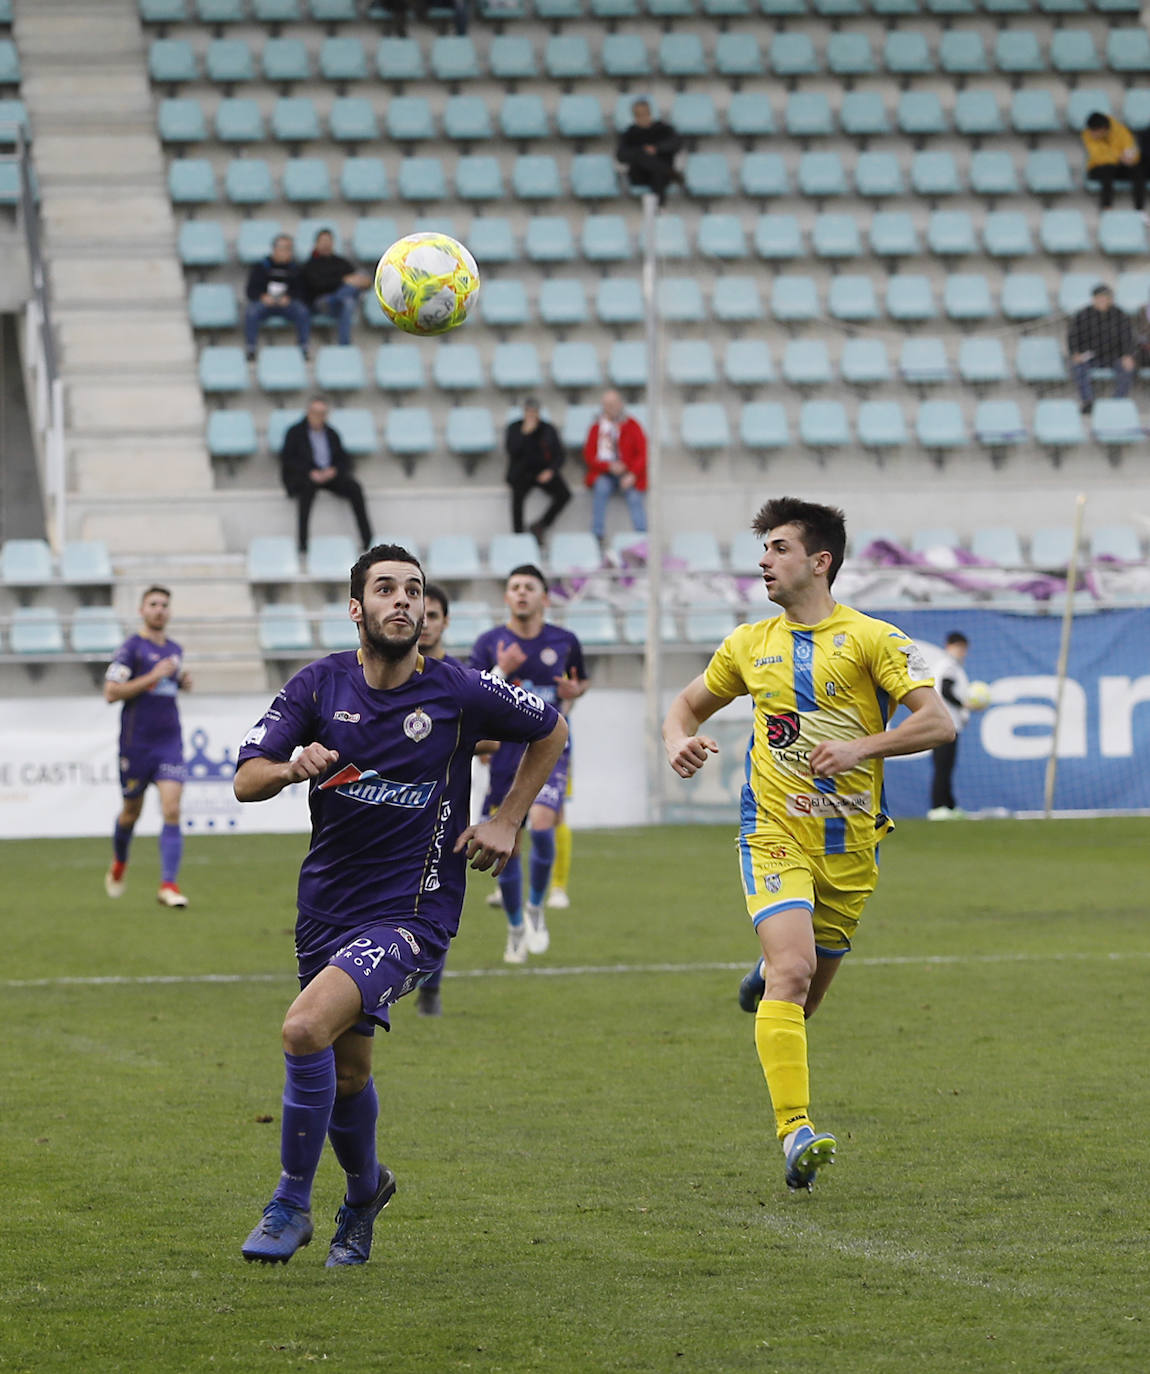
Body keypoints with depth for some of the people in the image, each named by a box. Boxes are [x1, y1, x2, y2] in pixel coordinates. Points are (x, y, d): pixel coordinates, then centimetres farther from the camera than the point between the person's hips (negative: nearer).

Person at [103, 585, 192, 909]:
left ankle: (168, 885, -15)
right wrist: (152, 678, -19)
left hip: (170, 741, 4)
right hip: (136, 744, -4)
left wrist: (182, 682, 6)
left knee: (172, 811, -12)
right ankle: (119, 864, 41)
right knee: (131, 812, 11)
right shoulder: (131, 648, -7)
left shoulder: (175, 650, 12)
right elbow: (110, 691, -14)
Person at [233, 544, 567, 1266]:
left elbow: (551, 730, 10)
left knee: (307, 1027, -25)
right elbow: (246, 780, -5)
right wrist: (294, 766, -27)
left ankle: (291, 1204, -9)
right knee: (345, 1073, 16)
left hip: (413, 911, -4)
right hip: (328, 906, 4)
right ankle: (365, 1188, 48)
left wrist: (508, 822, 4)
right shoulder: (321, 684, -2)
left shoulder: (459, 691, -8)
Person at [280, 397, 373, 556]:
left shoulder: (332, 433, 17)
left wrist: (333, 470, -11)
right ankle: (302, 542, -44)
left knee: (354, 488, -23)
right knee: (308, 488, -39)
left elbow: (344, 460, 13)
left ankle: (367, 539, -25)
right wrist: (310, 472, -18)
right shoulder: (295, 432, 5)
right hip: (302, 476, -4)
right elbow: (287, 459, -4)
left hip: (330, 475, 4)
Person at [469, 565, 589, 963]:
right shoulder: (489, 643, 0)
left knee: (541, 822, -24)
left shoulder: (564, 641, 4)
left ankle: (535, 908, -1)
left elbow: (582, 681, 22)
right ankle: (516, 929, 22)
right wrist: (500, 673, -19)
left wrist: (574, 692, -2)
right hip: (505, 752, 1)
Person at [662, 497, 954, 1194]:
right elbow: (689, 703, 23)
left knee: (805, 996, 12)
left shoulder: (871, 638, -4)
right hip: (776, 835, 0)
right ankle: (797, 1134, -27)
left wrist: (861, 747, -22)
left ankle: (769, 974, 51)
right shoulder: (750, 644, 8)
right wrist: (679, 741, -1)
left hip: (851, 842, 0)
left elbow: (938, 722, -10)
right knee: (793, 968, -23)